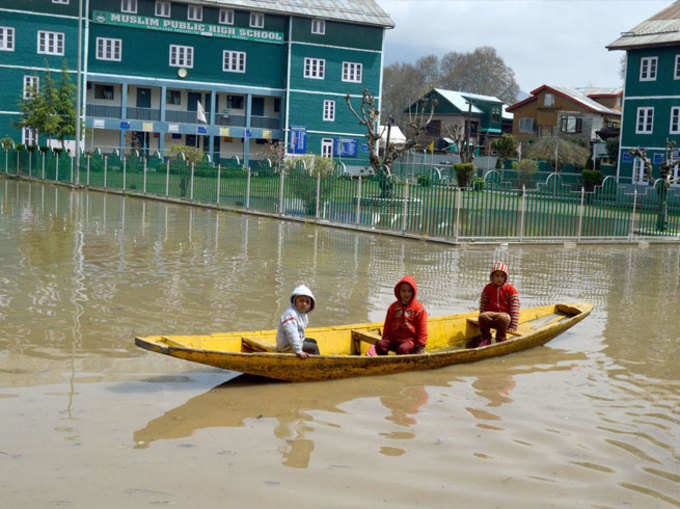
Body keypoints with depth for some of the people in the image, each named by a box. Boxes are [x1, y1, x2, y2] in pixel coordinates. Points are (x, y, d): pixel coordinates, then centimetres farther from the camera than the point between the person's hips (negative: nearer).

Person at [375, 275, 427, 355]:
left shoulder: (419, 308, 0)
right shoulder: (393, 307, 13)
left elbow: (422, 329, 0)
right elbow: (387, 326, 19)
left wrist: (420, 345, -8)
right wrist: (385, 339, 10)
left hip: (410, 339, -4)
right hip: (394, 338, 4)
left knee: (403, 349, -36)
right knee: (380, 345, -23)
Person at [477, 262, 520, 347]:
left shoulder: (511, 290, 0)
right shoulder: (488, 288, 9)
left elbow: (515, 309, -4)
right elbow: (482, 305, 13)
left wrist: (513, 327, -11)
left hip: (505, 315, -2)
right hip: (490, 314, 2)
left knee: (503, 318, -39)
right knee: (482, 316, -33)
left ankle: (501, 340, -13)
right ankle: (485, 339, -10)